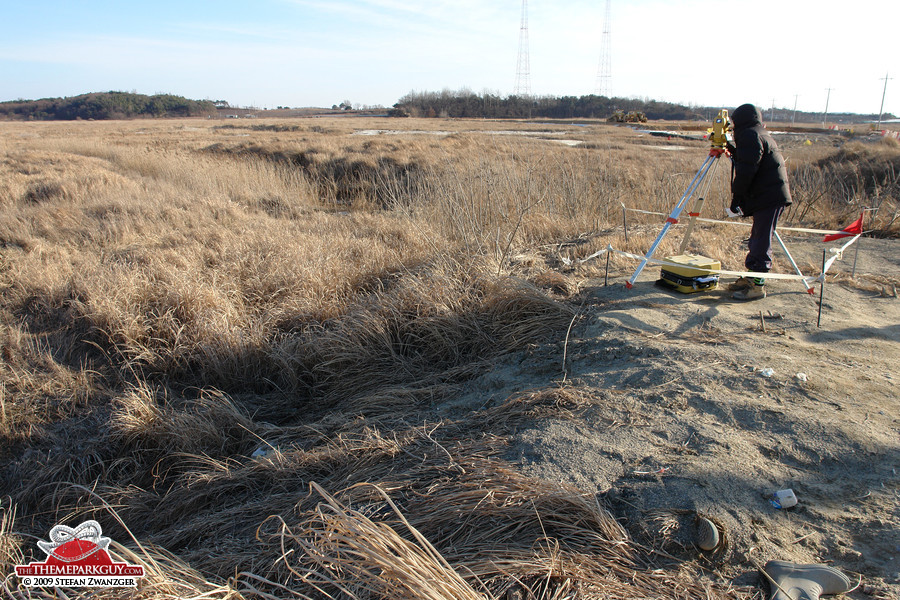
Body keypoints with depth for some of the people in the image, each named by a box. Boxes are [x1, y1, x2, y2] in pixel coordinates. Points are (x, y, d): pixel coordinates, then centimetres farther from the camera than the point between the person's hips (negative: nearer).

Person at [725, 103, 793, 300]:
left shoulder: (750, 136, -10)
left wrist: (736, 197, -14)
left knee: (761, 242, -9)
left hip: (768, 197, -11)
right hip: (771, 196, 11)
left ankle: (757, 285, -8)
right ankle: (751, 278, 22)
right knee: (758, 240, 14)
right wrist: (733, 151, 31)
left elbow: (746, 171, -19)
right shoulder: (762, 135, 21)